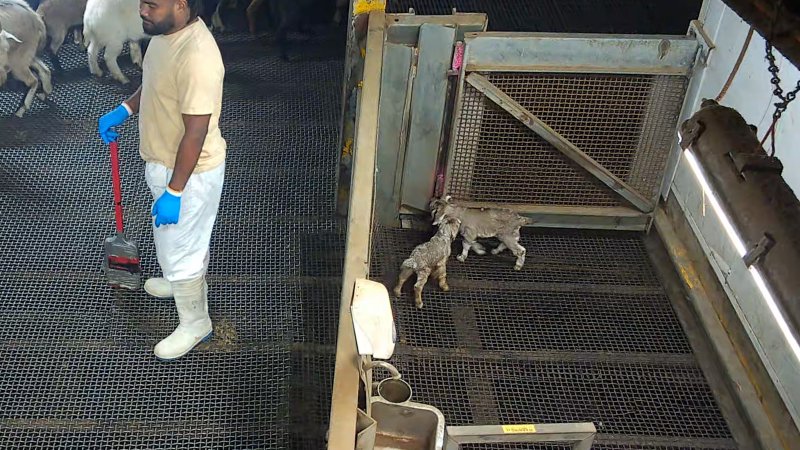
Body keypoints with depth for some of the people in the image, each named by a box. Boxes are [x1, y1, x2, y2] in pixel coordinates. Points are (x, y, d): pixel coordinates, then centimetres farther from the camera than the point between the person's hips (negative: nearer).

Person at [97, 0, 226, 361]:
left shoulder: (197, 57, -33)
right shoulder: (166, 31, -3)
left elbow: (195, 134, -29)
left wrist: (173, 192, -24)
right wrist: (123, 110, 8)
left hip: (190, 172, -9)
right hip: (164, 160, 9)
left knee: (179, 246, 8)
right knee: (185, 236, 30)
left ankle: (195, 323, 29)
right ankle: (183, 281, 56)